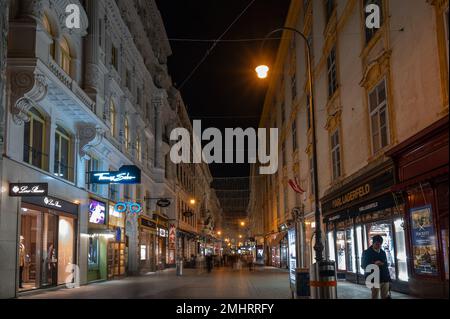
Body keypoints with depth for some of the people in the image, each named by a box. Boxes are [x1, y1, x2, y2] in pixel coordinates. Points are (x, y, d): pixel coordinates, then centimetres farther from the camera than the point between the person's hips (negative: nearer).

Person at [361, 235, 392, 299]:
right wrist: (374, 264, -21)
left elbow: (386, 266, 19)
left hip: (385, 280, 5)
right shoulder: (367, 253, -2)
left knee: (386, 297, 4)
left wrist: (389, 279, 16)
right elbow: (363, 265, -6)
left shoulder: (383, 253, 14)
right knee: (375, 297, -3)